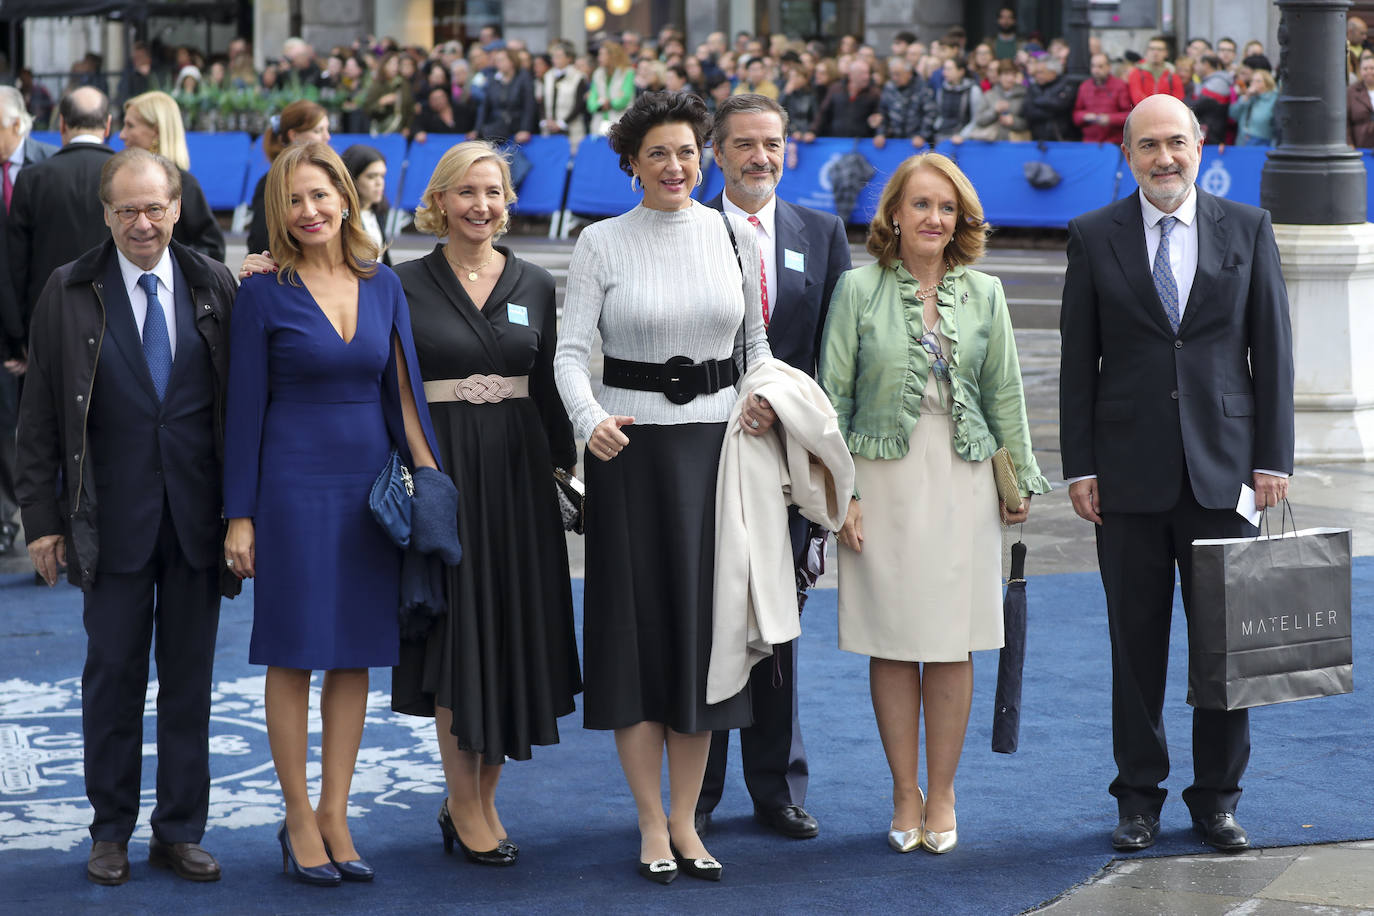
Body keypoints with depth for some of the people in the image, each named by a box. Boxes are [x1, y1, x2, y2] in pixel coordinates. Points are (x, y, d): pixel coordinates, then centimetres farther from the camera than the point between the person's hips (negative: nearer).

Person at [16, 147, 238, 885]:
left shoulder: (215, 288, 3)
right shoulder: (69, 294, 0)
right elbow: (39, 416, 1)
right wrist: (42, 518, -3)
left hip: (198, 518, 1)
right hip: (114, 517, -1)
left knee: (190, 679, 7)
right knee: (113, 675, 5)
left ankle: (180, 831, 18)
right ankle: (111, 831, 17)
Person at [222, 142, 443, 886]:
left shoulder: (383, 286, 7)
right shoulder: (264, 293, -4)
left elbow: (402, 392, 11)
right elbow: (244, 407, -3)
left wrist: (432, 480, 3)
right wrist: (240, 514, -6)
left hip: (371, 483, 4)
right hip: (294, 483, -4)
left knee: (357, 654, 6)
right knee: (294, 654, 2)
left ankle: (335, 815, 15)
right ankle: (299, 819, 12)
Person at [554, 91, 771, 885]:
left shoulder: (737, 236, 5)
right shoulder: (602, 244, -2)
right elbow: (571, 349, -7)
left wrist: (765, 397, -3)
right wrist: (589, 421, -24)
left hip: (717, 445, 2)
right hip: (631, 450, -2)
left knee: (703, 621, 5)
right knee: (638, 622, 1)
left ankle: (686, 819, 16)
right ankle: (652, 825, 11)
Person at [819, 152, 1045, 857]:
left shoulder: (983, 294, 8)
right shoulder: (860, 288, 1)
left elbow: (1004, 394, 13)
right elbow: (833, 394, 0)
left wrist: (1021, 479, 12)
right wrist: (839, 491, -5)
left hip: (961, 479, 2)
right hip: (883, 477, -2)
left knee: (952, 645, 3)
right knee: (892, 645, 2)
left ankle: (942, 795, 13)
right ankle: (905, 797, 13)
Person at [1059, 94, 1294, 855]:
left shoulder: (1248, 229, 5)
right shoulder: (1094, 236, 3)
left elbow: (1272, 350, 5)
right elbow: (1078, 360, 4)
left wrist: (1273, 458, -1)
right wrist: (1079, 467, -2)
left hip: (1222, 468, 0)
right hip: (1129, 472, 0)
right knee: (1136, 640, 5)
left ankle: (1216, 798, 15)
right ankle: (1139, 797, 16)